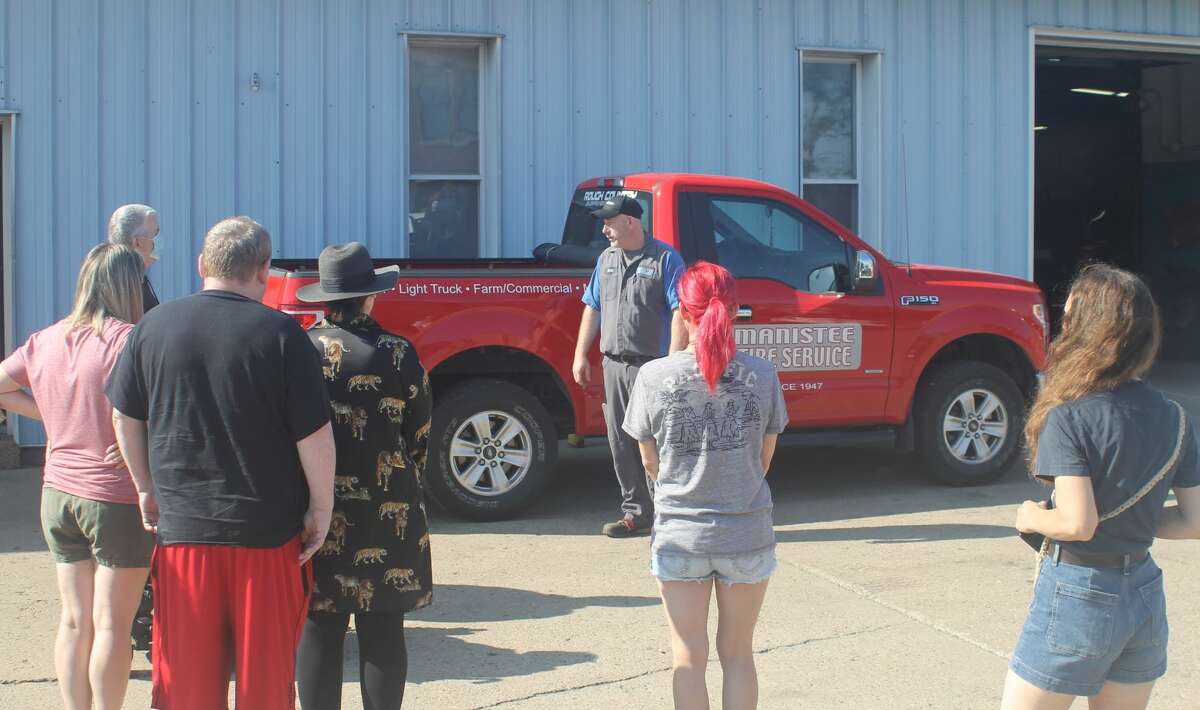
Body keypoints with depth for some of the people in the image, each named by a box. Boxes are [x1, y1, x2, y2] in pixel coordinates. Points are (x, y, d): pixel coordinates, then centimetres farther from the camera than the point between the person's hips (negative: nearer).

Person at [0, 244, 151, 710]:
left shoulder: (45, 341, 6)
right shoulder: (130, 340, -15)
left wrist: (50, 415, 11)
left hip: (58, 493, 6)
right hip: (117, 498, -6)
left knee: (74, 621, 13)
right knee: (112, 625, 3)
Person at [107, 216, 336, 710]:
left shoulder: (155, 326, 1)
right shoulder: (280, 333, -9)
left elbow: (125, 416, 8)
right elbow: (314, 433, -11)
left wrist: (146, 488, 19)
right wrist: (321, 507, 0)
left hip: (182, 526, 3)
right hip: (267, 531, -2)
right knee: (266, 669, 9)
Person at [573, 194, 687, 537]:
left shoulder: (665, 258, -5)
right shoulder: (606, 259, 15)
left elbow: (679, 312, -11)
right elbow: (592, 309, 19)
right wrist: (580, 355, 13)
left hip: (651, 365, -6)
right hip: (614, 364, 7)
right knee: (621, 443, 8)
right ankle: (636, 512, 18)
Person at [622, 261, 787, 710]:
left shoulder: (653, 377, -11)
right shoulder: (762, 375, -9)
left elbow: (650, 463, 1)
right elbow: (764, 460, 3)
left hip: (679, 535, -1)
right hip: (748, 536, 1)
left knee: (688, 658, 13)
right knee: (738, 655, 17)